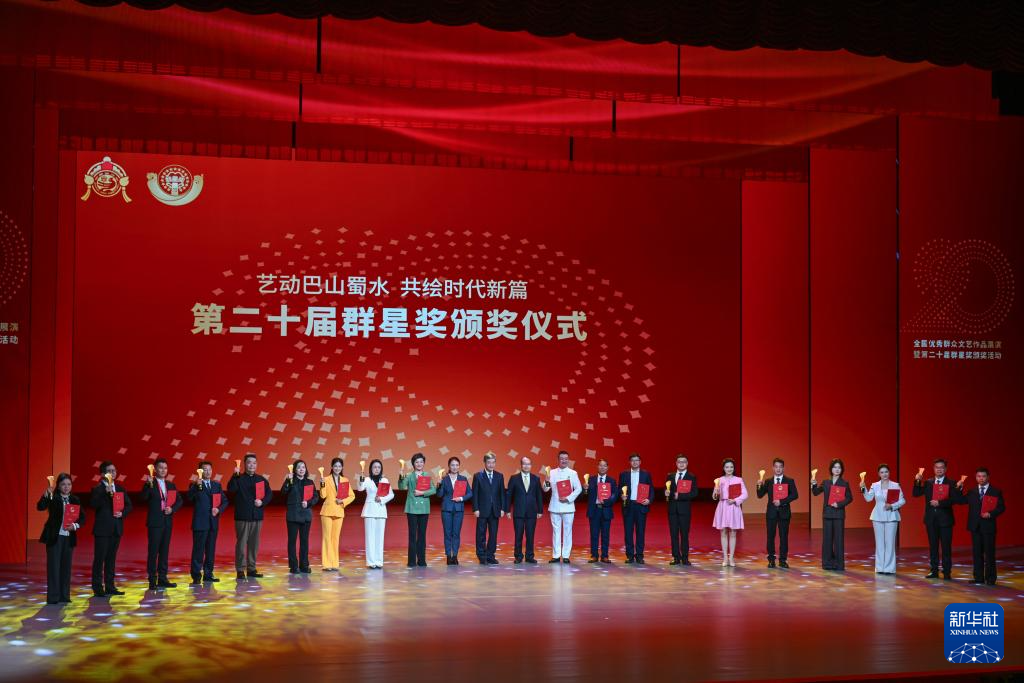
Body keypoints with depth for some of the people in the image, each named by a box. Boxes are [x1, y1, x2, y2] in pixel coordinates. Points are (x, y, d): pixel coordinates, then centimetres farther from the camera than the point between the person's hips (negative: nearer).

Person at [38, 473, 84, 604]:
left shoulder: (75, 499, 7)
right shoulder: (52, 497, -4)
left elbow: (82, 517, 7)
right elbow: (40, 507, -21)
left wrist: (76, 525, -12)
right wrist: (47, 494, -36)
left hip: (69, 537, 4)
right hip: (54, 536, -4)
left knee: (66, 566, 8)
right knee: (54, 566, -4)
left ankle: (64, 595, 14)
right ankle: (53, 597, -1)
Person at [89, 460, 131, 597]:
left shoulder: (120, 488, 12)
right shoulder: (97, 489, -6)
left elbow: (128, 505, 11)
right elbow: (93, 504, -21)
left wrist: (122, 513, -8)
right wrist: (106, 493, -26)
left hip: (116, 529, 5)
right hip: (102, 529, -5)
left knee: (111, 558, 10)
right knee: (99, 558, -2)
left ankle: (110, 587, 15)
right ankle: (97, 588, 2)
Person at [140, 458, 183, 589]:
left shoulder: (171, 485, 13)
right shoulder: (149, 484, -3)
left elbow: (179, 500, 12)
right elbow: (143, 498, -18)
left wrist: (172, 508, -6)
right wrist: (149, 485, -32)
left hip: (167, 522, 5)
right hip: (155, 522, -5)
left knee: (164, 550, 8)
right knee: (153, 551, -4)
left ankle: (162, 578, 14)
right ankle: (152, 580, -2)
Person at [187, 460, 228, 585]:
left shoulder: (217, 485, 13)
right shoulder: (195, 485, -2)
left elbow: (224, 500, 13)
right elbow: (190, 498, -20)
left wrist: (219, 509, -6)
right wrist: (197, 485, -34)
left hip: (213, 522, 5)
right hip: (200, 523, -5)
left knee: (211, 550, 9)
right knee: (198, 550, -4)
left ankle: (208, 574, 17)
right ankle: (196, 576, -2)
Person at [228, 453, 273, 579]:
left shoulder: (261, 479, 10)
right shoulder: (239, 479, -1)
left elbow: (269, 494, 10)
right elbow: (231, 489, -19)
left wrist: (262, 502, -8)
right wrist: (235, 475, -30)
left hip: (257, 516, 4)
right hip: (242, 517, -4)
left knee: (254, 544, 8)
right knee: (241, 543, -3)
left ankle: (251, 569, 16)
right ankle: (240, 570, 2)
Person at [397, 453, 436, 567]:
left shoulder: (428, 476, 9)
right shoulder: (409, 476, 3)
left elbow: (433, 490, -1)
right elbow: (401, 487, -14)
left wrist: (422, 493, -14)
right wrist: (401, 477, -31)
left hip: (424, 508, 2)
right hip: (412, 508, -2)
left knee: (422, 534, 5)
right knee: (412, 534, -2)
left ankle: (421, 560, 10)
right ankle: (412, 561, 1)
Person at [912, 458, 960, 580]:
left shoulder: (951, 483, -2)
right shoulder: (928, 483, 9)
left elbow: (955, 499, -12)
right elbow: (916, 494, 4)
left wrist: (940, 503, -19)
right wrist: (917, 481, -10)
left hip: (945, 519, -3)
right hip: (931, 519, 3)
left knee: (946, 547, 0)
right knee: (933, 546, 8)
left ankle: (947, 572, 6)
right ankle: (934, 571, 14)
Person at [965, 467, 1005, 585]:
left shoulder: (996, 492, 0)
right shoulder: (972, 491, 10)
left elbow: (1001, 507, -4)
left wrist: (991, 514, -19)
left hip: (988, 526, -3)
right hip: (975, 526, 3)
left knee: (989, 553, 0)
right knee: (977, 552, 7)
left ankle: (990, 578, 7)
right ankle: (978, 577, 13)